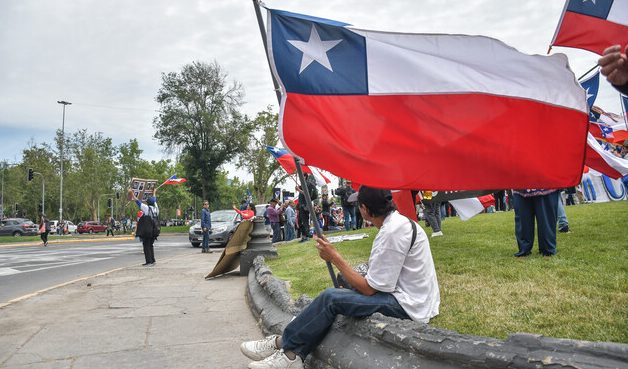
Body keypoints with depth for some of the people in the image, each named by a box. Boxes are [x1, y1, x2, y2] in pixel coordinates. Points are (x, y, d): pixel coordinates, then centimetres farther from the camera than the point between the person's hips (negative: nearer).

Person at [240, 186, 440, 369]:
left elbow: (369, 288, -18)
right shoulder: (400, 221, 9)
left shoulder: (393, 232, -22)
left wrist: (334, 257, -11)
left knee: (331, 298, -13)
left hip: (408, 306, -10)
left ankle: (283, 344, 4)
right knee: (342, 292, 6)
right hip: (416, 299, 10)